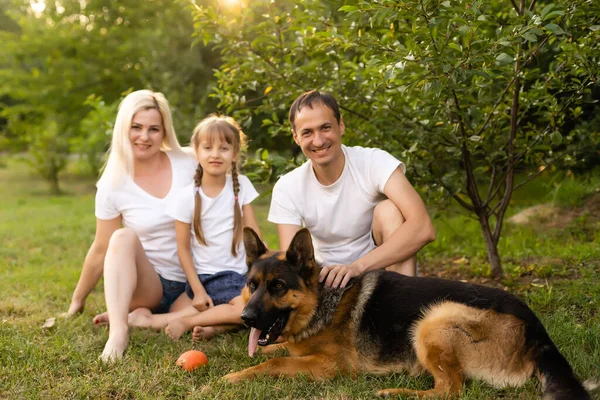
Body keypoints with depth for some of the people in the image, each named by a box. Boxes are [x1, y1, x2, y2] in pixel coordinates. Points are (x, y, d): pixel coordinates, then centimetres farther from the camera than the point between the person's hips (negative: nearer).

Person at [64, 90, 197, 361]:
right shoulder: (113, 184, -5)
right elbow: (101, 250, 4)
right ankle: (119, 329, -37)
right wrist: (77, 301, 8)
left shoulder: (189, 165, -5)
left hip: (192, 284, 1)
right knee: (124, 237, -31)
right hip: (145, 283, -1)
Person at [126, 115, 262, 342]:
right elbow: (183, 248, -4)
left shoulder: (242, 186, 3)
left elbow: (253, 233, 3)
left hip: (239, 274, 5)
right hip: (207, 278, -5)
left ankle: (214, 327, -12)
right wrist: (198, 291, -9)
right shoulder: (188, 196, -6)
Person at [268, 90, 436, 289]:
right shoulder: (287, 189, -9)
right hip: (328, 279, 2)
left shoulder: (375, 162, -17)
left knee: (389, 210, -28)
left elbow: (423, 228, -31)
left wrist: (358, 266, -42)